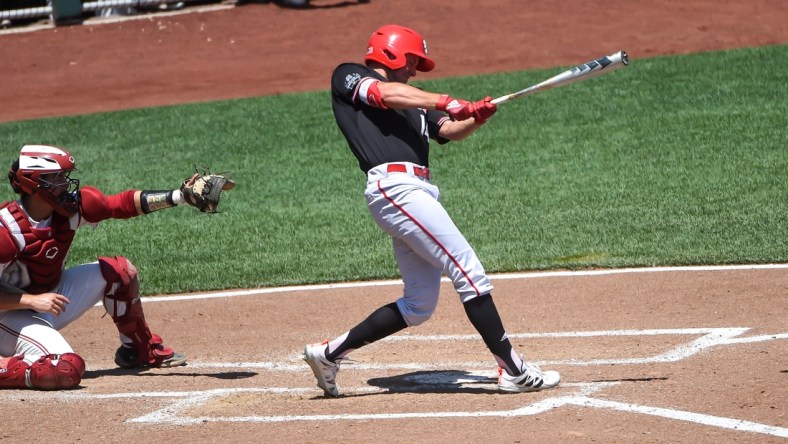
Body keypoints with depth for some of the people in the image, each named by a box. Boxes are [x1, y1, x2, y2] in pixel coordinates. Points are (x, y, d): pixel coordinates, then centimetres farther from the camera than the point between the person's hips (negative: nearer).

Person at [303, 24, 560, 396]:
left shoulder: (410, 104, 31)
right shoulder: (348, 76, 10)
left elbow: (451, 131, 18)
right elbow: (387, 94, -11)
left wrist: (476, 117, -3)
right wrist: (447, 103, -19)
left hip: (419, 192, 9)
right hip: (394, 186, -9)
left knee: (419, 305, 9)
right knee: (470, 273, -14)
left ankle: (330, 352, 17)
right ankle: (514, 371, -15)